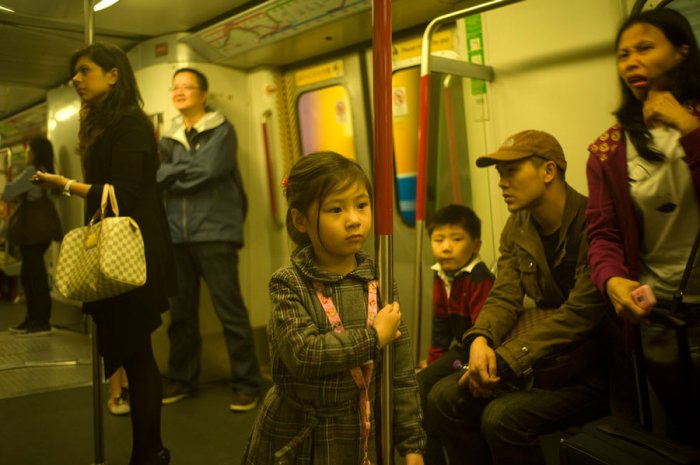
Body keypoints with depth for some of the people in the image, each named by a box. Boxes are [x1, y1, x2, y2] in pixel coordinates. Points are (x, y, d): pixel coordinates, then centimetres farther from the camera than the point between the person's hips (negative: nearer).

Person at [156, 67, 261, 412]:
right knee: (181, 313, 10)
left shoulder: (222, 130, 2)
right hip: (177, 235, 5)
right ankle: (182, 379, 23)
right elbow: (154, 174, 10)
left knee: (230, 311, -5)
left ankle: (246, 384, 4)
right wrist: (177, 176, -7)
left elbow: (206, 170, -13)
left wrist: (167, 176, -3)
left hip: (215, 232, -5)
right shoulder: (170, 139, 19)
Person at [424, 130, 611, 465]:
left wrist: (505, 359, -25)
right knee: (444, 398, -11)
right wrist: (479, 339, -21)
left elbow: (581, 312, -23)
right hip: (544, 361, 7)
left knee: (503, 417, -28)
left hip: (594, 369, -6)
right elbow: (504, 296, 1)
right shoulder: (516, 227, 6)